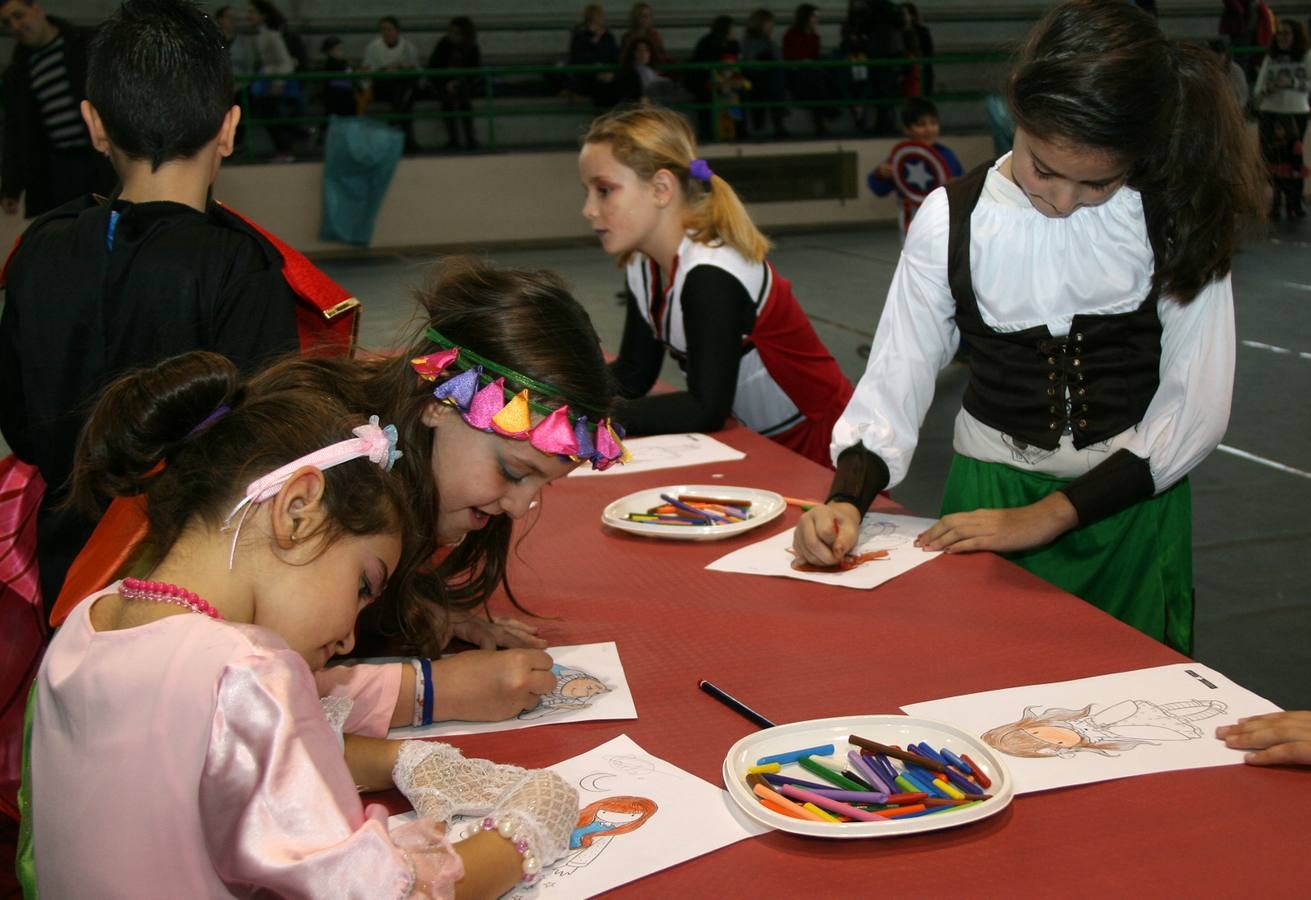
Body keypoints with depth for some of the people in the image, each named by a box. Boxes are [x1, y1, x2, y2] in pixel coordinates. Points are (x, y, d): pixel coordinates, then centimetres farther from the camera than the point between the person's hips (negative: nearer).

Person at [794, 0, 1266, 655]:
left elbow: (1196, 409, -11)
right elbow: (892, 384, -4)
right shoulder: (953, 220, -6)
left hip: (1130, 505, 0)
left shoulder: (1174, 217, -9)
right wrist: (846, 501, -22)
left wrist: (1047, 515, -16)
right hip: (987, 499, 1)